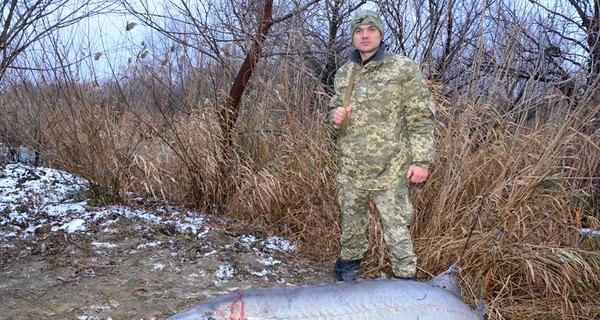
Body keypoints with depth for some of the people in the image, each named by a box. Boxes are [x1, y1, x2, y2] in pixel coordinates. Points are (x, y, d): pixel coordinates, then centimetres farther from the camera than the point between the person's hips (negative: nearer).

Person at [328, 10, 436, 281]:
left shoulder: (404, 69, -4)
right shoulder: (344, 73, 10)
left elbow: (420, 118, -6)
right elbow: (334, 109, 21)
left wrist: (421, 159, -13)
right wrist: (336, 117, -4)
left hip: (389, 170, -4)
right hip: (350, 169, 5)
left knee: (396, 228, -2)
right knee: (351, 223, 17)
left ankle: (406, 279, 12)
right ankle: (348, 266, 35)